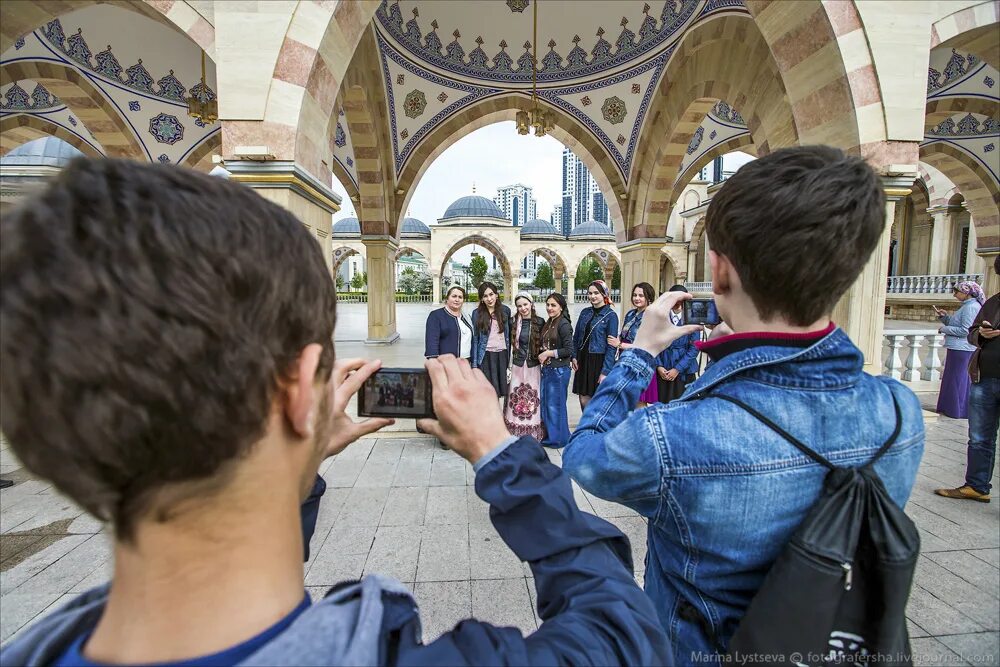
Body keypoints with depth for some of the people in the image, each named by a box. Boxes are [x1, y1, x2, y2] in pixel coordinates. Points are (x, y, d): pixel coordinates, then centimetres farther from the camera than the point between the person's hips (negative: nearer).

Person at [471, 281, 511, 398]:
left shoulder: (505, 310, 4)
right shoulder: (477, 313, -1)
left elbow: (509, 334, 10)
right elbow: (475, 338, 1)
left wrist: (510, 358, 8)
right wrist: (474, 364, -3)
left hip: (502, 354, 2)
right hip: (486, 356, -2)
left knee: (502, 389, 4)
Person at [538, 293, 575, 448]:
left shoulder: (564, 324, -14)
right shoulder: (548, 323, 10)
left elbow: (569, 350, -17)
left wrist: (548, 353, -14)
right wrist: (542, 355, 4)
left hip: (559, 370, -8)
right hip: (546, 369, 8)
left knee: (555, 405, 2)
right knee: (545, 403, 15)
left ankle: (558, 438, 18)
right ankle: (548, 435, 29)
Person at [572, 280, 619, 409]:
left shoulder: (611, 316, -8)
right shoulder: (585, 312, 8)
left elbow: (611, 346, -11)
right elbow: (576, 336, 14)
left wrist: (605, 371, -15)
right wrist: (574, 356, 2)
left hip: (599, 362, -5)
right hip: (583, 361, 5)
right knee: (584, 399, 9)